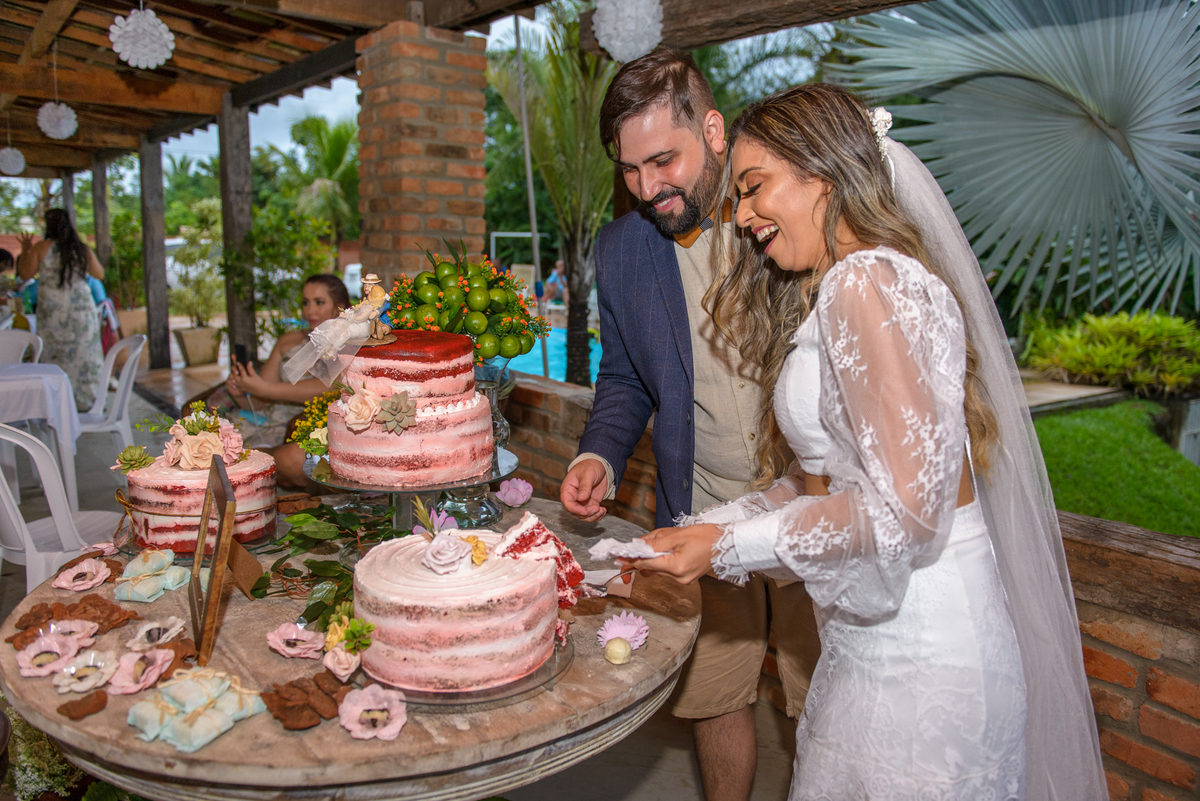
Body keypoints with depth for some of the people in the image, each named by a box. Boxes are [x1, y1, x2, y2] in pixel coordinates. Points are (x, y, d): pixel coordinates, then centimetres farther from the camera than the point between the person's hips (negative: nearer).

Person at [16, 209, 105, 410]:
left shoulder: (41, 248, -6)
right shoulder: (83, 250, -1)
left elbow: (25, 274, 1)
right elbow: (99, 274, 12)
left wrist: (25, 251, 14)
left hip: (52, 312, -1)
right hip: (81, 309, 1)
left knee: (56, 357, 6)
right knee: (84, 354, 8)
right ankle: (87, 401, 12)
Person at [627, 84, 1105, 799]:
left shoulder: (868, 278, -17)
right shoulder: (821, 298, 13)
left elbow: (904, 505, -24)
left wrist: (729, 546, -16)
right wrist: (700, 532, 5)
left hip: (918, 654, -8)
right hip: (873, 641, 9)